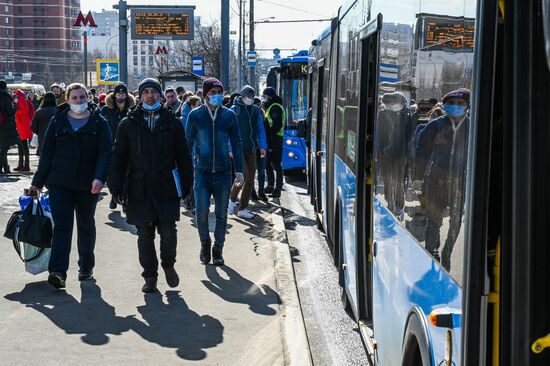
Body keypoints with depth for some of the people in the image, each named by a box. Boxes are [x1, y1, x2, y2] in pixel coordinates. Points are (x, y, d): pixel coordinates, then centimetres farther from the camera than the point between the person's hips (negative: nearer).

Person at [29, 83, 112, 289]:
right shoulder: (58, 121, 6)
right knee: (62, 225, -10)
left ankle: (86, 267, 28)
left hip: (87, 185, 1)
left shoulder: (98, 123, 2)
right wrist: (38, 181, 7)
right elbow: (47, 153, 8)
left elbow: (105, 153, -6)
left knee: (86, 226, 13)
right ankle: (58, 272, -18)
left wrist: (99, 177, -21)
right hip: (60, 183, 0)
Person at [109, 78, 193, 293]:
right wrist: (116, 186, -2)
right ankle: (150, 275, 20)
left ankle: (168, 265, 23)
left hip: (166, 190, -1)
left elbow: (183, 156, 10)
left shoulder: (172, 123, 7)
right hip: (139, 191, 1)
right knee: (145, 237, 7)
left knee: (168, 235, -5)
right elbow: (118, 157, 6)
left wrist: (186, 185, 4)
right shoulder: (128, 124, 7)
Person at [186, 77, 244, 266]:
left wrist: (239, 170, 3)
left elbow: (237, 144, 7)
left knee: (221, 214, 6)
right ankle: (205, 243, 18)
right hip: (202, 172, -1)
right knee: (201, 211, -7)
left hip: (223, 172, 1)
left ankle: (218, 250, 20)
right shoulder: (195, 115, -1)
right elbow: (188, 142, 4)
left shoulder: (229, 116, 2)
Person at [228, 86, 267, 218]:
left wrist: (262, 146, 3)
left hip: (251, 149, 6)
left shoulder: (256, 110, 11)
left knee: (250, 179, 4)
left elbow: (260, 129, 13)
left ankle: (243, 209, 12)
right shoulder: (234, 109, -4)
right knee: (243, 175, -16)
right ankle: (232, 199, 9)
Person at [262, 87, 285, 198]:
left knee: (276, 164, -7)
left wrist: (270, 136, -22)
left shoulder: (275, 107, -12)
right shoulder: (270, 107, 20)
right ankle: (271, 185, 23)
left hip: (274, 139, -10)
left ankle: (278, 189, -4)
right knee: (267, 163, 15)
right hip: (270, 140, 10)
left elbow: (277, 125, -20)